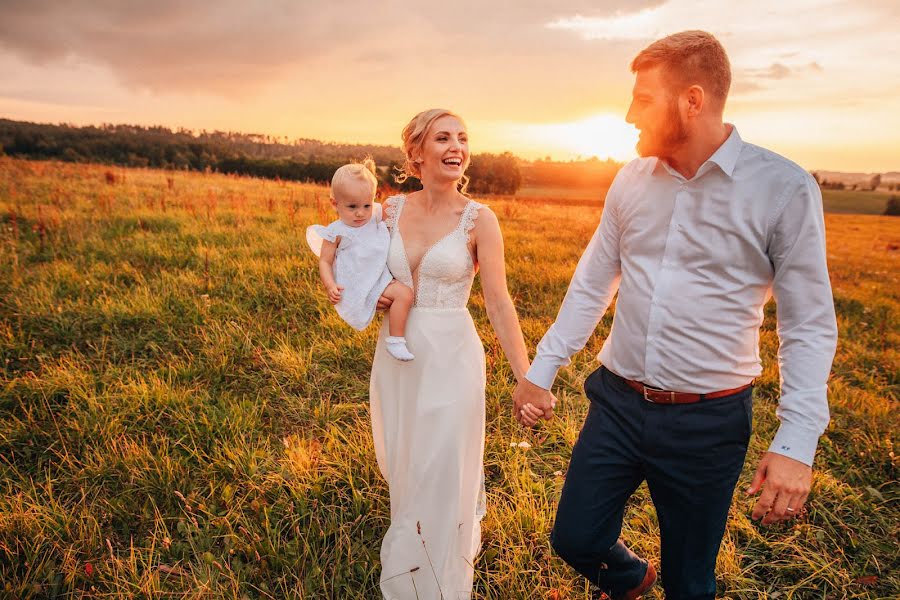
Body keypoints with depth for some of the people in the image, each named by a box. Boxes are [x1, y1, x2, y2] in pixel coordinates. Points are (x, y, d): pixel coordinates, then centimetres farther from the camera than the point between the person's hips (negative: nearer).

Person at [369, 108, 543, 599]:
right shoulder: (392, 209, 1)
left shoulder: (479, 219, -10)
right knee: (402, 469, 21)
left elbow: (499, 303, -13)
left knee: (441, 478, 6)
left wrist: (526, 379, -18)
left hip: (450, 356, -4)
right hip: (395, 354, 5)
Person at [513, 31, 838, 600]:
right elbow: (591, 285, 8)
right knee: (574, 539, 12)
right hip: (618, 403, 4)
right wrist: (542, 369, 8)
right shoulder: (633, 180, 2)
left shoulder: (785, 188, -11)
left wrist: (796, 443, -16)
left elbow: (810, 325, -9)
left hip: (708, 422, -3)